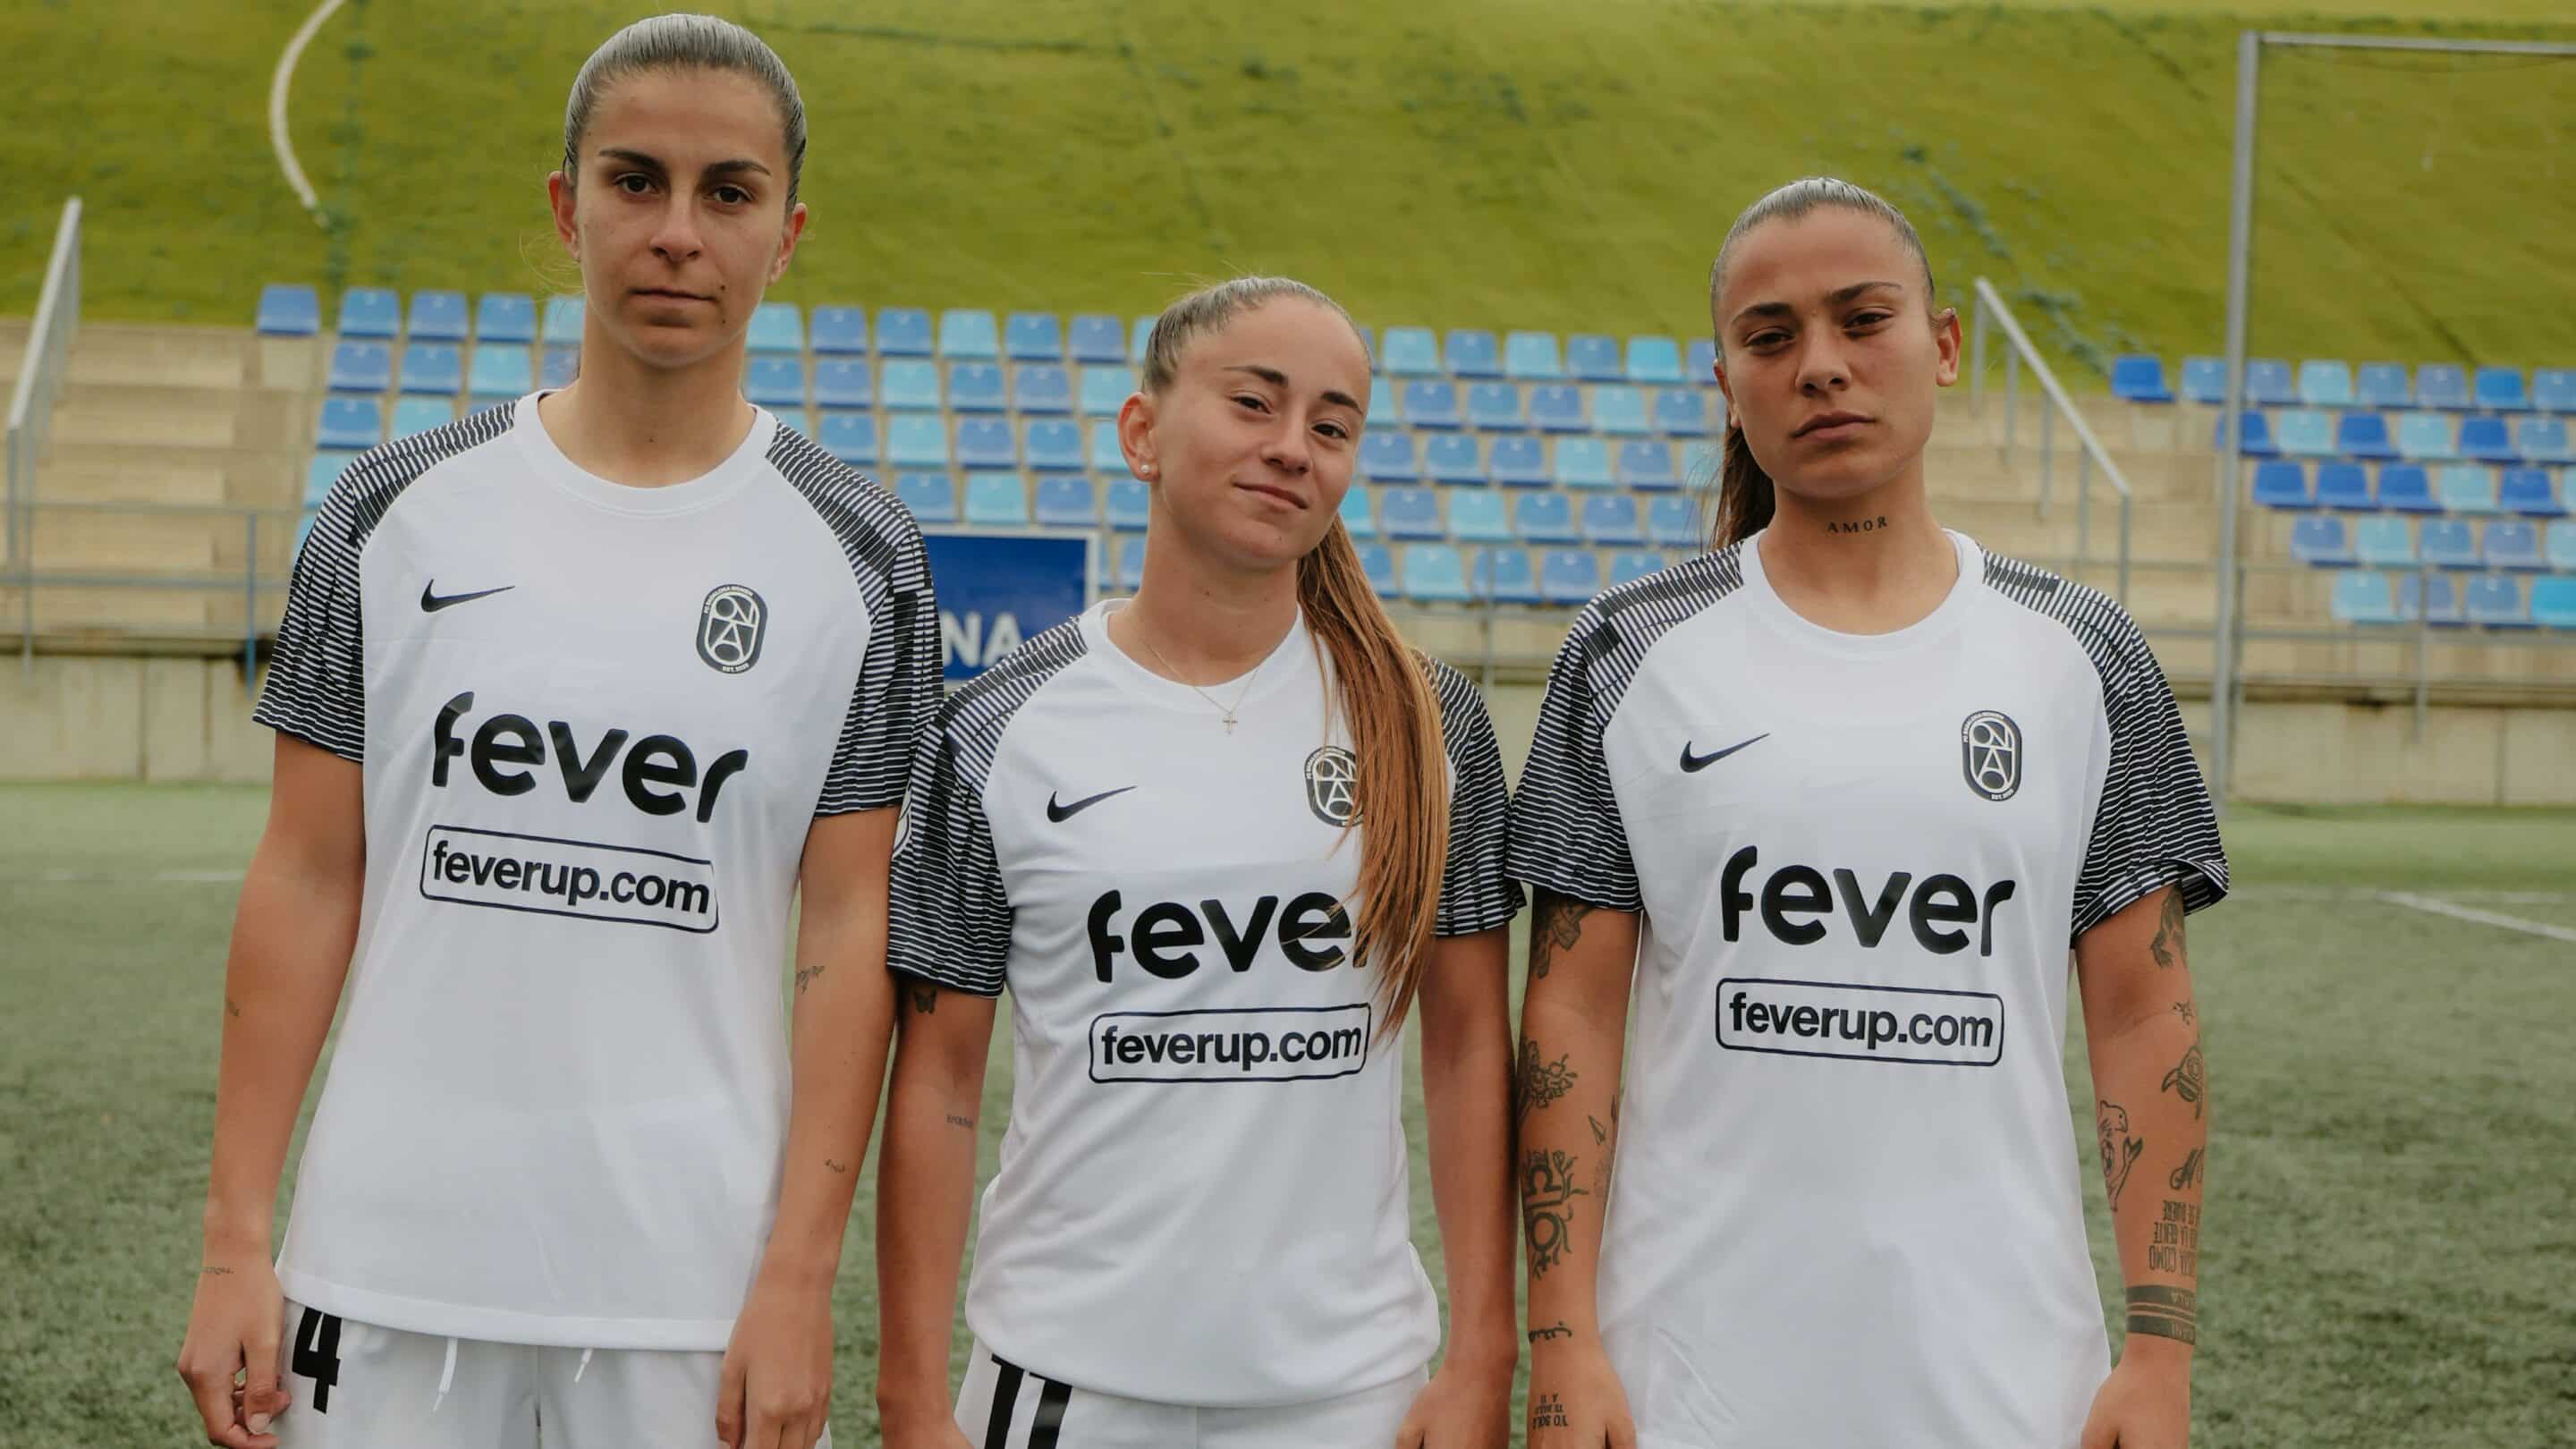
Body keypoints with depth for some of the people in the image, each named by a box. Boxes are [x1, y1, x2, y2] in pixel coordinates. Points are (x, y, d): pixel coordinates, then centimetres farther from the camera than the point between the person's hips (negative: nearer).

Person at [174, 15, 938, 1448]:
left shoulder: (859, 557, 0)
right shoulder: (401, 512, 3)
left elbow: (850, 931, -2)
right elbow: (309, 880, 4)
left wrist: (801, 1277, -8)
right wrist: (234, 1243, -1)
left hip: (695, 1276, -1)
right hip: (387, 1261, 1)